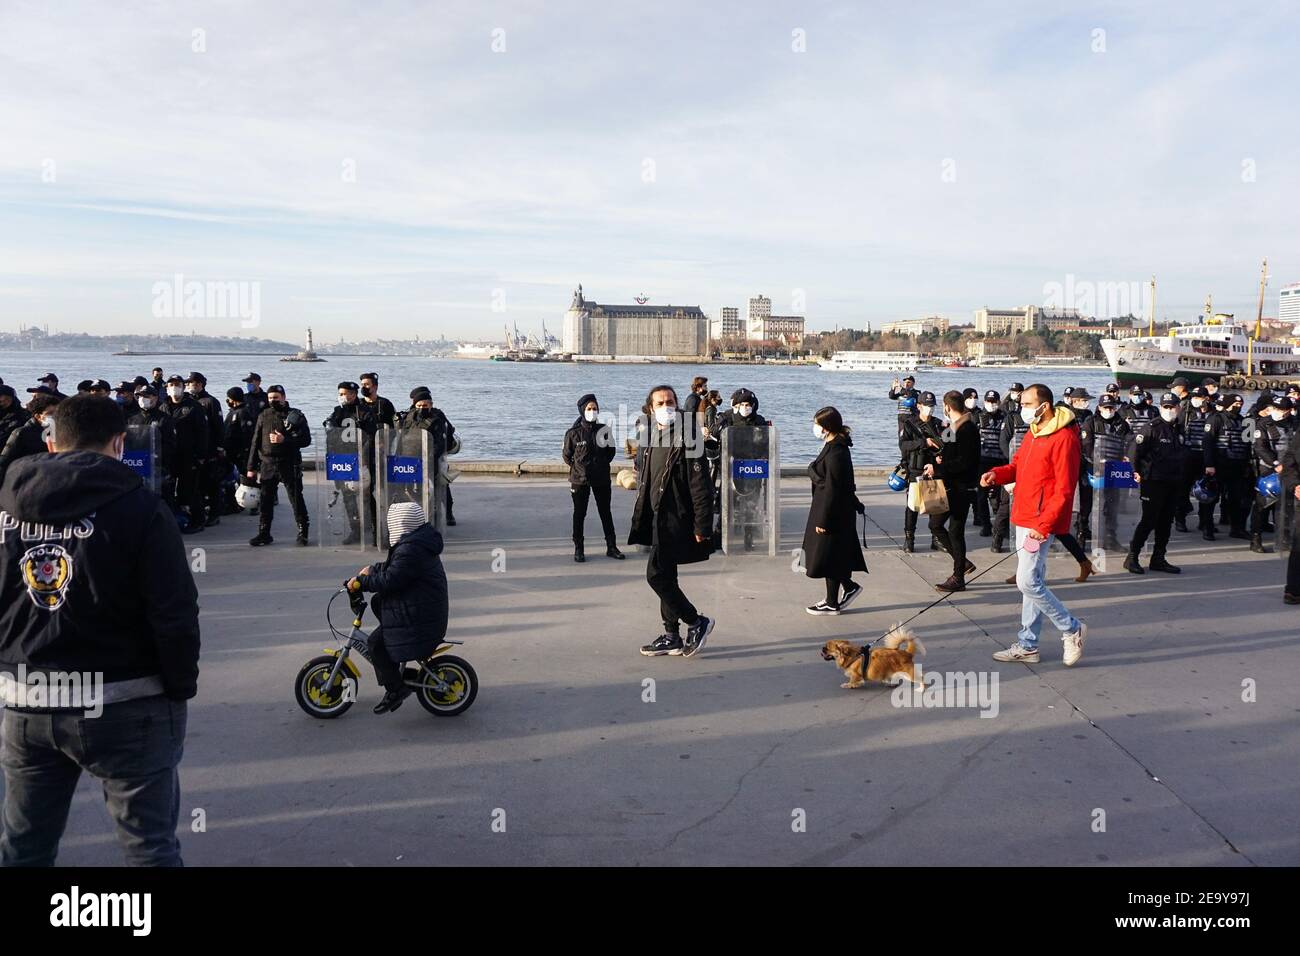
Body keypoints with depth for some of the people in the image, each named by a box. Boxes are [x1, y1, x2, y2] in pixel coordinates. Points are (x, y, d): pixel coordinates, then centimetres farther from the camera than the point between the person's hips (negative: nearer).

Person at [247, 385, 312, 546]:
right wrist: (251, 467, 9)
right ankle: (264, 533, 15)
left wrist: (284, 440, -18)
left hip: (289, 464, -4)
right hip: (267, 464, 4)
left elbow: (306, 439, -7)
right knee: (264, 500, 5)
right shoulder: (263, 416, 11)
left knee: (296, 498, 0)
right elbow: (255, 442, 12)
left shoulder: (295, 415, -1)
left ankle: (303, 532, 8)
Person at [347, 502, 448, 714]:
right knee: (378, 602, 24)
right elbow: (393, 567, 24)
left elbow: (390, 580, -25)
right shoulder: (420, 542, 11)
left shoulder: (410, 550, -24)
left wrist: (361, 581, -14)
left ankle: (396, 688, -1)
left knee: (377, 643, -10)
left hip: (418, 615, -11)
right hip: (426, 607, 11)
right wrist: (373, 569, 16)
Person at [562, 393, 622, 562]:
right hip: (580, 480, -2)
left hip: (602, 479, 2)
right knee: (579, 514, 6)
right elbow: (566, 455, 4)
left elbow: (611, 451, 10)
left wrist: (602, 464, 4)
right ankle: (578, 549, 13)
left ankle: (611, 547, 18)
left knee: (605, 512, 10)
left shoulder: (604, 429, -2)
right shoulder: (573, 433, -8)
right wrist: (577, 466, 3)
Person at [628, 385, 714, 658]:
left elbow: (700, 487, -16)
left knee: (656, 575, -11)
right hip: (657, 520, 8)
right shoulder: (648, 441, 11)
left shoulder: (687, 441, -13)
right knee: (665, 578, 12)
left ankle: (697, 622, 4)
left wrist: (702, 526, -18)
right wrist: (640, 521, 17)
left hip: (677, 520, -8)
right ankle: (672, 637, 22)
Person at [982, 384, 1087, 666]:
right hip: (1024, 518, 9)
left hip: (1040, 523, -9)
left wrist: (1043, 525, -22)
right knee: (1032, 582, 13)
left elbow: (1064, 490, -19)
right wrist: (996, 474, 0)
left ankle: (1072, 629, 9)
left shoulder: (1064, 438, -16)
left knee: (1028, 582, -10)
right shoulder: (1033, 433, 14)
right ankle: (1028, 646, 20)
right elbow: (1018, 466, 22)